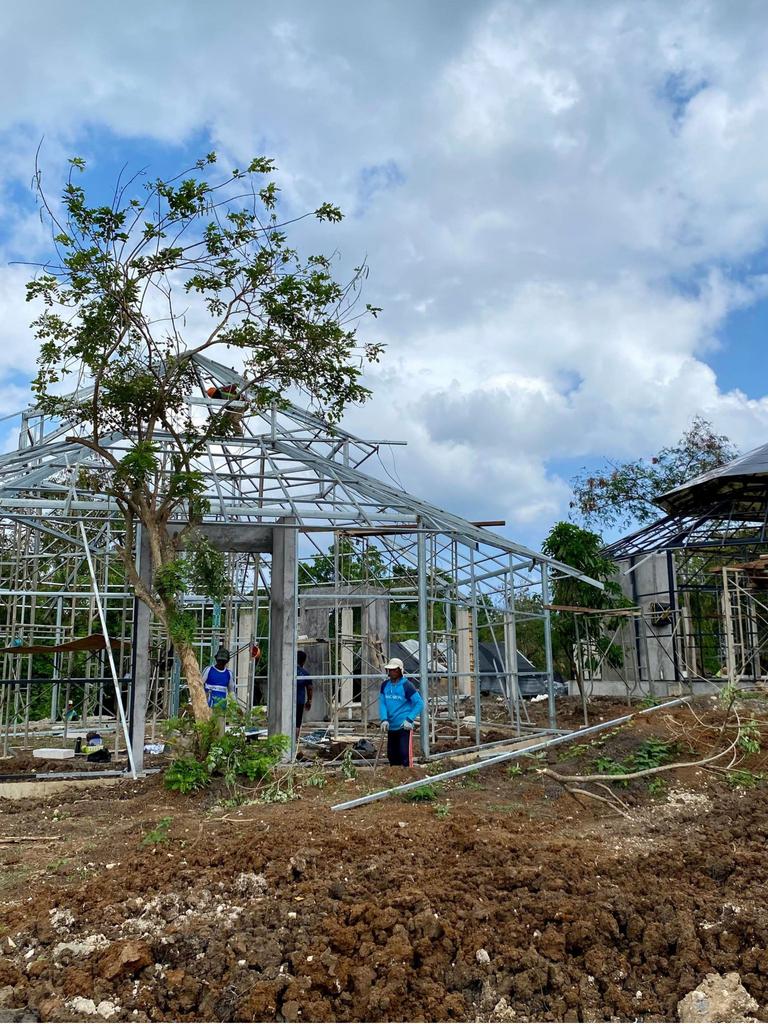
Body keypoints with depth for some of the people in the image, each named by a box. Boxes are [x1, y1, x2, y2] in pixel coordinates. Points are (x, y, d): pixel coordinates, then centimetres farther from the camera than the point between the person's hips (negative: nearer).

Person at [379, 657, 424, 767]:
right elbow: (382, 703, 5)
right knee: (391, 754, 14)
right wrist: (384, 719, -11)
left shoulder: (406, 685, -10)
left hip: (404, 726, -6)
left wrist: (410, 719, -15)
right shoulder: (385, 685, 6)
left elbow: (419, 703, -9)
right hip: (391, 727, 6)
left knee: (405, 754, -10)